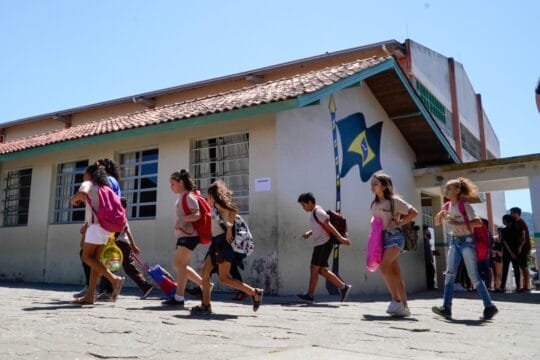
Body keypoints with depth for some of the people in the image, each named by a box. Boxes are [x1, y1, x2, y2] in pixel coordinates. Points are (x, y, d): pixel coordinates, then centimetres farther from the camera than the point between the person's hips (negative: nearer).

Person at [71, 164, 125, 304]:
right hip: (105, 226, 8)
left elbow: (82, 193, -25)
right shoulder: (104, 188, 23)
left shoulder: (88, 184, 0)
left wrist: (74, 199, -4)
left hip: (96, 225, -8)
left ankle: (114, 279, -17)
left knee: (87, 257, -5)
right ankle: (90, 295, 5)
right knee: (94, 259, 6)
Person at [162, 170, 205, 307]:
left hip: (189, 235, -10)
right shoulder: (182, 197, 18)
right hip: (182, 235, 10)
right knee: (178, 264, 12)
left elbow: (197, 214, -21)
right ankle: (204, 284, 18)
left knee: (179, 264, -9)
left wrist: (181, 219, -28)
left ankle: (179, 297, -3)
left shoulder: (189, 196, -11)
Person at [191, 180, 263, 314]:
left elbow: (233, 210, -20)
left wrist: (229, 229, -20)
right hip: (216, 242, 9)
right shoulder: (215, 207, 22)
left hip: (223, 241, -9)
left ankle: (254, 292, -7)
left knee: (224, 278, -10)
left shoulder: (218, 204, -4)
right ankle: (206, 305, 7)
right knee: (205, 270, 4)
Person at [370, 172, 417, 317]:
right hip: (381, 237, 7)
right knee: (395, 272, 6)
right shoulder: (374, 203, 13)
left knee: (383, 265, -23)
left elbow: (414, 212, -7)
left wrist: (399, 224, -12)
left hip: (394, 236, -7)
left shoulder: (394, 200, -7)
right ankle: (404, 306, 10)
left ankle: (396, 300, -13)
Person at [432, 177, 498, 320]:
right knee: (449, 273, -4)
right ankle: (446, 307, -7)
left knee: (474, 276, -4)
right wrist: (440, 214, -7)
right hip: (454, 241, 6)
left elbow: (478, 222, -19)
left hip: (466, 241, -6)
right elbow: (437, 223, 13)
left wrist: (459, 223, -26)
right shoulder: (447, 206, 7)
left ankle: (489, 306, 10)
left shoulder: (464, 205, -12)